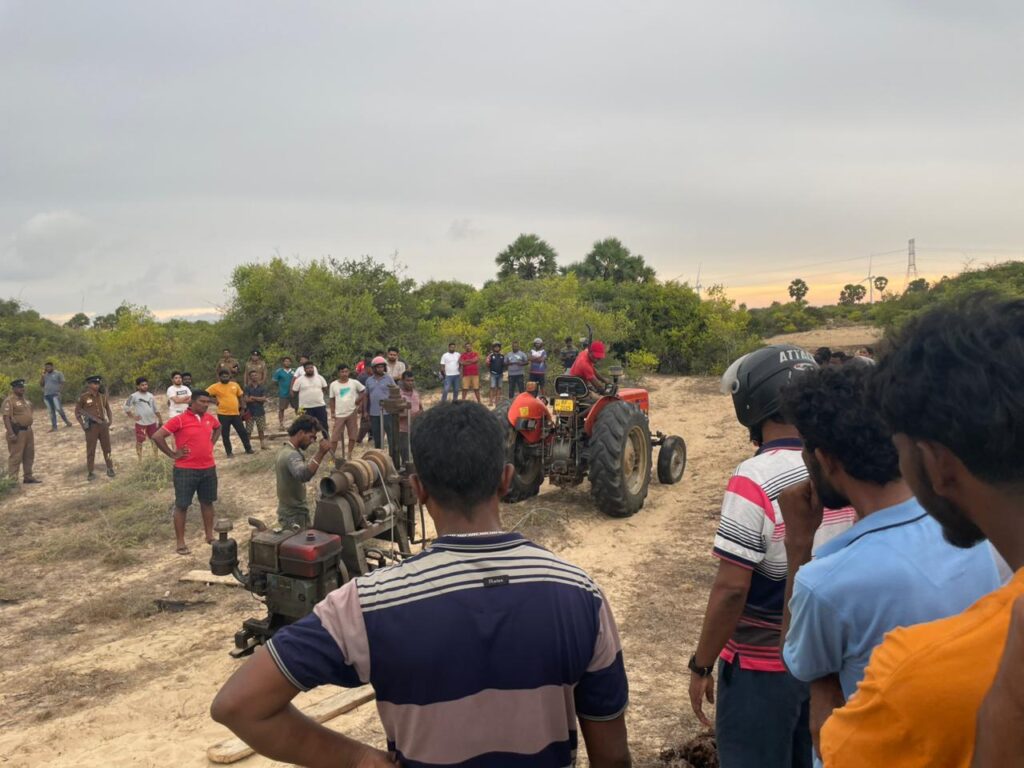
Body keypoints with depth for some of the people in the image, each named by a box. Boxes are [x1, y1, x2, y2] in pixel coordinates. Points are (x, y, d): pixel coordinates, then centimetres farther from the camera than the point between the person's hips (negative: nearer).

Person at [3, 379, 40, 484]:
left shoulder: (25, 399, 13)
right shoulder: (9, 400, -13)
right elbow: (6, 418, -18)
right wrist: (11, 433, -24)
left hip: (28, 430, 9)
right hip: (17, 431, -9)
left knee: (29, 455, 15)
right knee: (15, 456, -6)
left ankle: (28, 476, 26)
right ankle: (12, 480, -1)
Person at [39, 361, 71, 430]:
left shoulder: (58, 373, 2)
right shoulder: (45, 375, 16)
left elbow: (62, 383, -2)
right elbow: (41, 384, 11)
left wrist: (60, 392, -13)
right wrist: (42, 375, 4)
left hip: (55, 394, -5)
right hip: (46, 395, 5)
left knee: (59, 409, -14)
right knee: (51, 411, 5)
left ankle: (67, 422, 1)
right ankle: (54, 426, 6)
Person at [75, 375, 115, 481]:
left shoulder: (103, 396, 7)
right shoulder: (83, 397, -5)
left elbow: (108, 409, 19)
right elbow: (77, 412, 0)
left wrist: (110, 421, 6)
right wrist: (83, 425, -8)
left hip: (103, 425, 3)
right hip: (91, 426, -3)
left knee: (107, 448, 9)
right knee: (91, 450, 1)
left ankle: (110, 469, 20)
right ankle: (91, 472, 8)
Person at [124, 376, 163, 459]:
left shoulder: (150, 395, 7)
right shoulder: (134, 396, -9)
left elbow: (155, 409, 13)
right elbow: (126, 407, -8)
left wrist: (160, 419, 13)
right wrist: (133, 416, -11)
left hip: (152, 422, 5)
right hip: (140, 423, -5)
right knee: (140, 441, 1)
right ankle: (140, 459, 10)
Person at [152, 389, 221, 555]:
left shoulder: (210, 418, 4)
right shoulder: (179, 420, -14)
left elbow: (218, 428, 28)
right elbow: (157, 436, -18)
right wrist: (173, 454, -13)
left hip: (208, 468, 6)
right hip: (186, 470, -6)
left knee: (207, 502, 15)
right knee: (182, 505, 3)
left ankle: (209, 536, 29)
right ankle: (180, 542, 11)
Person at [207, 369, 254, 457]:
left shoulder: (235, 385, 5)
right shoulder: (215, 387, -6)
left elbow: (241, 396, 14)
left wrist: (242, 408, 7)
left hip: (236, 414, 3)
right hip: (223, 414, -3)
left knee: (243, 432, 8)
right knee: (225, 434, 5)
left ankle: (248, 449, 20)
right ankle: (229, 452, 17)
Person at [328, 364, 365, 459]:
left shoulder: (354, 382, -2)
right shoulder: (333, 385, 0)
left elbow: (364, 392, 9)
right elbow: (332, 399, 8)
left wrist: (359, 399, -6)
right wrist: (332, 412, 2)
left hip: (352, 413, 0)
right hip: (339, 415, 0)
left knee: (352, 436, 6)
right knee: (334, 437, -2)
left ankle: (349, 455, 19)